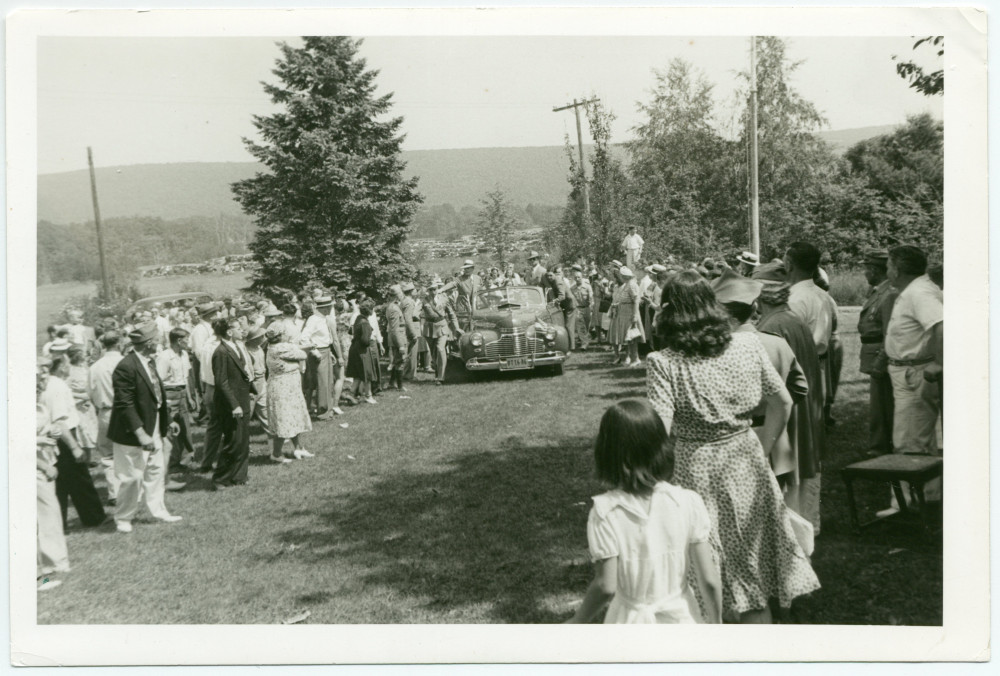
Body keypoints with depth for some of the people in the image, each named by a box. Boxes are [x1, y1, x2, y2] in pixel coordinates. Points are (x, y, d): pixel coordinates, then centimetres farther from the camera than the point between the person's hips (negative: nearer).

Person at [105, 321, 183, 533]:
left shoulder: (149, 362, 6)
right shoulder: (126, 367, -23)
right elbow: (125, 405, -25)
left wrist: (167, 421, 14)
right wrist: (141, 434, -27)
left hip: (154, 429, 9)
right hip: (133, 433, -9)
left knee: (155, 471, 17)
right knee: (132, 477, 3)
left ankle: (158, 511, 29)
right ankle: (123, 518, 20)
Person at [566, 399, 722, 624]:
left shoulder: (605, 514, -17)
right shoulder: (687, 503, -11)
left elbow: (606, 586, -16)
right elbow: (709, 579, -8)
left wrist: (578, 621, 0)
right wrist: (716, 623, 7)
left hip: (632, 624, -2)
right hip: (679, 619, 2)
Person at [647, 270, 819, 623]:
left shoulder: (663, 363, -14)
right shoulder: (748, 346, -2)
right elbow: (783, 403, 5)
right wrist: (763, 451, 15)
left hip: (693, 468, -4)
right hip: (745, 460, 4)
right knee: (751, 573, 18)